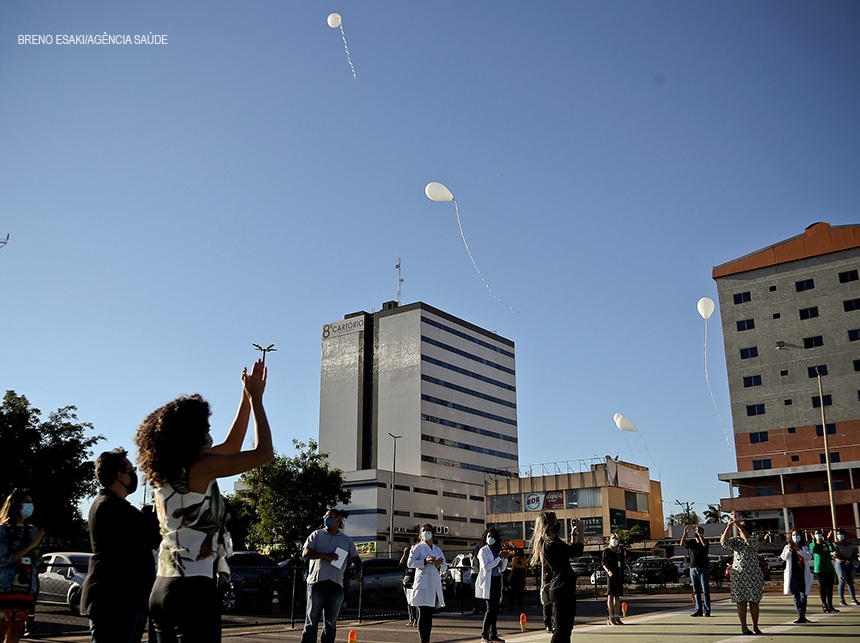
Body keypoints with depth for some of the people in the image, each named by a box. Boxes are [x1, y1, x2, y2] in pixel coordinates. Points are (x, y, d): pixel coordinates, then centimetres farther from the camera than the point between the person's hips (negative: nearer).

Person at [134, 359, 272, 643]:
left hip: (162, 588, 9)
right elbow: (264, 453, -7)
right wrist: (255, 398, 2)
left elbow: (231, 446, 22)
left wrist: (246, 397, 23)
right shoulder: (199, 468, -12)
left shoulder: (165, 472, 12)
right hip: (193, 589, -9)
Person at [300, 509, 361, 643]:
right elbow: (305, 553, -2)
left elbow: (356, 559, 16)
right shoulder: (317, 535, 9)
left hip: (336, 585, 3)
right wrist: (325, 556, -14)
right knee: (312, 620, -4)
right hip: (317, 582, -3)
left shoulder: (347, 540, 17)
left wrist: (358, 572, -6)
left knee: (331, 623, 7)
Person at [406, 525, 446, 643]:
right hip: (423, 583, -5)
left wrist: (438, 565, -7)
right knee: (423, 614, -9)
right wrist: (425, 562, -19)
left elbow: (445, 566, 16)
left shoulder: (438, 550, 19)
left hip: (435, 585, 5)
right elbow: (410, 563, -9)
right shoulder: (418, 548, 2)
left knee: (430, 614, 8)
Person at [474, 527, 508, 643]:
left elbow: (502, 569, 17)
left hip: (497, 581, 6)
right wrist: (499, 557, -15)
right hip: (488, 581, -6)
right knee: (490, 608, -10)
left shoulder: (498, 551, 15)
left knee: (495, 608, 5)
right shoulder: (483, 551, -3)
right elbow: (486, 567, -16)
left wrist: (505, 559, -1)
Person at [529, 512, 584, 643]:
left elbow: (570, 550, 23)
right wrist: (579, 529, -8)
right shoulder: (551, 545, -20)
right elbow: (578, 551, -18)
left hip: (565, 587, 10)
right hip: (562, 588, -10)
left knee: (566, 628, 16)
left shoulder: (552, 542, 12)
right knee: (561, 629, -7)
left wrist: (573, 532, 17)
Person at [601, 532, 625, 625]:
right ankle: (611, 618, -4)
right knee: (611, 596, -5)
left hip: (620, 575, 6)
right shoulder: (607, 551, -1)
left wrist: (623, 577, 16)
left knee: (617, 596, 8)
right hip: (611, 575, -6)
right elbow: (604, 563, -6)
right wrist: (608, 571, -24)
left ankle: (617, 617, 13)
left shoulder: (621, 551, 16)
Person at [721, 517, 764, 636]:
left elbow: (749, 540, -20)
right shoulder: (736, 540, 8)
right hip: (738, 575, 1)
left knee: (754, 601, 2)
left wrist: (739, 525, -27)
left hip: (753, 575, -1)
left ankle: (755, 627, 12)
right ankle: (744, 627, 4)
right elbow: (724, 542, -11)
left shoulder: (754, 539, 4)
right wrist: (729, 526, -21)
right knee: (741, 601, -1)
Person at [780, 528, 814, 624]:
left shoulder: (804, 548, 13)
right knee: (795, 595, -12)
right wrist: (789, 549, -27)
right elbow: (784, 557, -9)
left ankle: (803, 616, 16)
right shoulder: (787, 547, 9)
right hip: (793, 574, -2)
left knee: (803, 595, 7)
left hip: (804, 574, 3)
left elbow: (809, 557, -7)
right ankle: (800, 615, -17)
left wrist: (798, 550, -21)